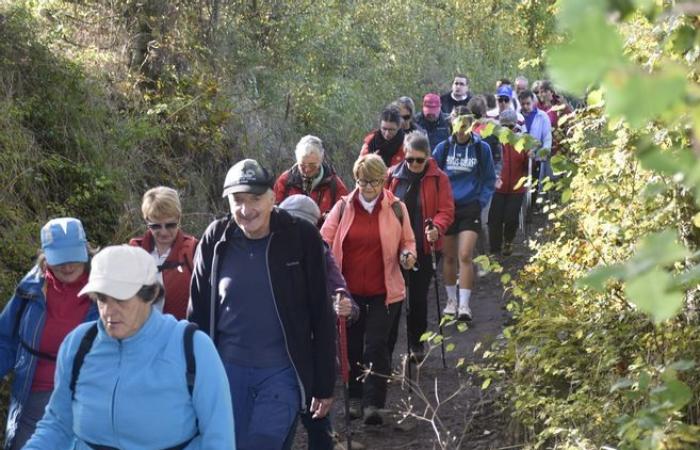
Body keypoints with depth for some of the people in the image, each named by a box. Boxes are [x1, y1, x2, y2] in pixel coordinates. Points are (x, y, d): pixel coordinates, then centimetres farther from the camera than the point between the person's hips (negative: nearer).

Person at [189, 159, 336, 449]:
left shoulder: (301, 238, -9)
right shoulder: (216, 240, -2)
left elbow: (321, 316, -4)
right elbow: (198, 313, 5)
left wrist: (324, 385, -2)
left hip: (281, 372, -2)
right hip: (227, 369, 3)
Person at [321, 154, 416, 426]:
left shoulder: (396, 208, -1)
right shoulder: (343, 206, 0)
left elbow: (408, 241, 10)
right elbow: (324, 240, 0)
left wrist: (408, 255, -13)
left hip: (383, 290, -2)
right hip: (349, 289, 2)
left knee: (376, 345, -5)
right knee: (352, 345, 11)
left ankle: (373, 402, 0)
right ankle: (355, 398, 27)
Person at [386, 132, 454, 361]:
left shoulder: (438, 178, -3)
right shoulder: (393, 175, 1)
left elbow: (447, 210, -6)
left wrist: (437, 228, -26)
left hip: (425, 248, 0)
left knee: (419, 297, 12)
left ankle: (417, 343, 29)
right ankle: (386, 348, 6)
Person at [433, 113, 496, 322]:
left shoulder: (482, 148, -2)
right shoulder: (443, 148, 0)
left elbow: (489, 179, 7)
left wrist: (481, 201, -3)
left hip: (470, 209, -2)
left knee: (465, 256, -13)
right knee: (449, 257, 10)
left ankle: (464, 304, -9)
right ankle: (451, 300, 26)